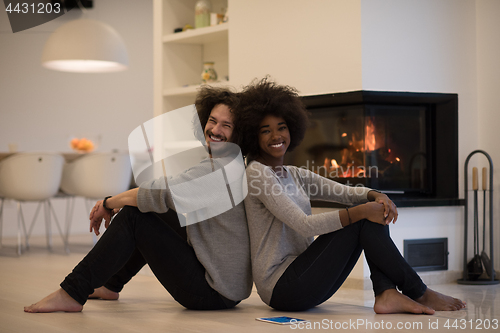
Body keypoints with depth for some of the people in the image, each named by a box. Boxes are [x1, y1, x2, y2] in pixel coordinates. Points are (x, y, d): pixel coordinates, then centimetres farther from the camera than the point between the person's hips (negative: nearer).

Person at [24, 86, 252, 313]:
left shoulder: (221, 166, -19)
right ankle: (110, 284, 36)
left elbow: (161, 193, -26)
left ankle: (72, 294, -5)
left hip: (215, 293, -10)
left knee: (133, 215, -10)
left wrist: (107, 204, -9)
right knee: (151, 212, 23)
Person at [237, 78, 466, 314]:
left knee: (369, 211, 0)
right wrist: (361, 211, -21)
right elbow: (304, 225, -20)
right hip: (281, 288, -8)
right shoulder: (257, 173, -10)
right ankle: (419, 294, -5)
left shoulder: (294, 175, 17)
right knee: (361, 221, -13)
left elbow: (346, 192, 11)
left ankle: (386, 294, -14)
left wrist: (376, 196, -12)